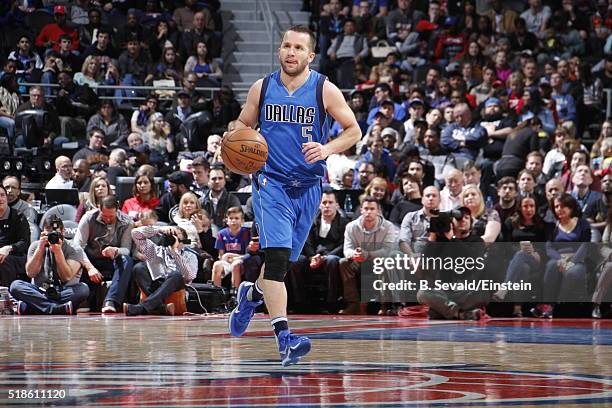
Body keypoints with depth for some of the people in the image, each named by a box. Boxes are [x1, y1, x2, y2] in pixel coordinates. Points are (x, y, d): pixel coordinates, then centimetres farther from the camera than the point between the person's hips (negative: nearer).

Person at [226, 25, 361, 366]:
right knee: (277, 254, -19)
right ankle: (284, 337, -24)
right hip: (271, 181, -1)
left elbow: (354, 130, -1)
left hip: (308, 185, 1)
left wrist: (328, 149, -19)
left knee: (284, 259, 14)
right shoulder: (262, 88, 2)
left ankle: (252, 293, 48)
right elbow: (243, 124, 15)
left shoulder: (325, 90, -4)